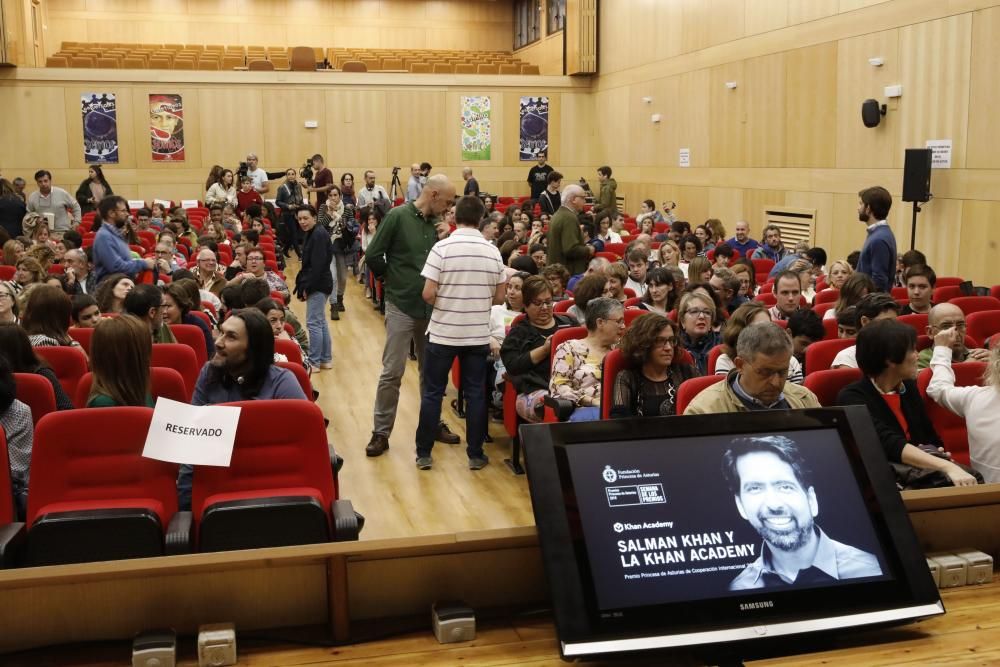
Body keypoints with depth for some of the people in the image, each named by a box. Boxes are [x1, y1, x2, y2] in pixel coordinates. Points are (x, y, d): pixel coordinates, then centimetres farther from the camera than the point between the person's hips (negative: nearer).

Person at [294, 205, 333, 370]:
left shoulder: (319, 234, -17)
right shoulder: (312, 233, 13)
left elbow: (318, 265, -22)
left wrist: (306, 287, -18)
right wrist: (302, 285, 10)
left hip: (318, 285, -10)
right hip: (317, 285, 10)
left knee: (313, 323, -6)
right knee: (320, 322, 15)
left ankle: (314, 361, 1)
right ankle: (326, 359, 22)